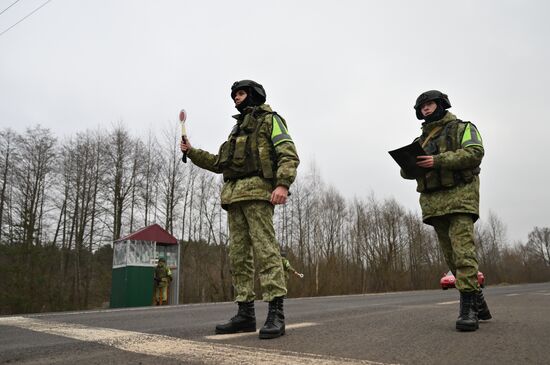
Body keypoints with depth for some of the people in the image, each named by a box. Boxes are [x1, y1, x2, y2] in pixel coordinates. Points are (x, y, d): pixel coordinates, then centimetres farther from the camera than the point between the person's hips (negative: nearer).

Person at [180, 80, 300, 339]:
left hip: (257, 190, -8)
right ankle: (245, 313, 5)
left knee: (264, 248, -16)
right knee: (238, 254, 2)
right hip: (234, 195, 8)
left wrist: (283, 184, -22)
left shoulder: (269, 119, 8)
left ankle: (275, 313, -17)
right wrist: (192, 152, 21)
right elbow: (218, 163, 31)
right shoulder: (237, 129, 31)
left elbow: (289, 154, -7)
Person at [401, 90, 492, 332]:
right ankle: (478, 303, 15)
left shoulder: (463, 128, 9)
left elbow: (474, 153, -10)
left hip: (460, 196, -5)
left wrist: (438, 160, -21)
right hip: (434, 201, 5)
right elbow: (407, 171, 16)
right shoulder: (420, 141, 24)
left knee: (463, 249, -18)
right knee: (452, 256, 5)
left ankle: (468, 307, -18)